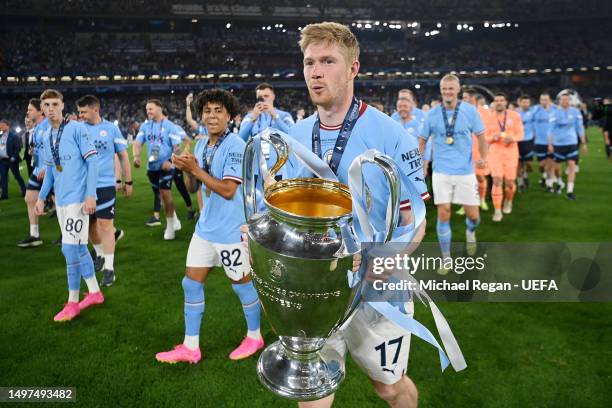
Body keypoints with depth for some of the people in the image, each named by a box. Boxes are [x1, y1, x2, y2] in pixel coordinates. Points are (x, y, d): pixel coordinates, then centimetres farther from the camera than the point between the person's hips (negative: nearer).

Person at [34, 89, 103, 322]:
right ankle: (95, 292, 25)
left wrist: (90, 195, -18)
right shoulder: (46, 137, 13)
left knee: (70, 249, -7)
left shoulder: (76, 129, -9)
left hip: (77, 198, -7)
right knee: (77, 248, 12)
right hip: (60, 200, 8)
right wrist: (41, 197, 19)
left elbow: (92, 161, -13)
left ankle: (73, 303, 6)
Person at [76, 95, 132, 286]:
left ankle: (109, 268, 1)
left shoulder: (111, 128, -2)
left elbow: (123, 156, 4)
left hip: (105, 184, -3)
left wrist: (127, 181, 6)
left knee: (105, 224, -5)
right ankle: (100, 254, 37)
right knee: (90, 223, 14)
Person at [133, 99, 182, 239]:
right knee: (159, 193, 14)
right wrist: (136, 156, -19)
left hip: (165, 166, -5)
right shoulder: (145, 126, 5)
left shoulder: (169, 126, -8)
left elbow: (177, 146, -10)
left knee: (165, 194, -10)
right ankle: (174, 220, 32)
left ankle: (170, 226, 7)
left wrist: (170, 161, -24)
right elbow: (138, 143, -1)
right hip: (152, 166, 6)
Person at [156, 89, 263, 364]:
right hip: (205, 227, 8)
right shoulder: (202, 145, 7)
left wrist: (195, 169, -22)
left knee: (242, 284, 9)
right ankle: (190, 347, 24)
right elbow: (194, 185, 15)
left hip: (231, 230, -8)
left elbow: (228, 190, -23)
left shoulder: (235, 146, -17)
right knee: (191, 284, 10)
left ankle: (254, 336, 32)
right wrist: (186, 170, -6)